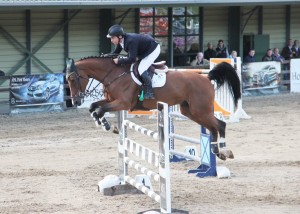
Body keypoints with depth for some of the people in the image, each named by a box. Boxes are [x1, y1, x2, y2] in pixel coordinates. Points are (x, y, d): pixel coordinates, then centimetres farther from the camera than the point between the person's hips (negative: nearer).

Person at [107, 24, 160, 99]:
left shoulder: (131, 41, -39)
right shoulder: (121, 41, -10)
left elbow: (132, 59, -40)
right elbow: (115, 53, 5)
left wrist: (119, 61, -33)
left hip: (153, 50, -10)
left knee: (141, 69, -23)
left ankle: (149, 92, -14)